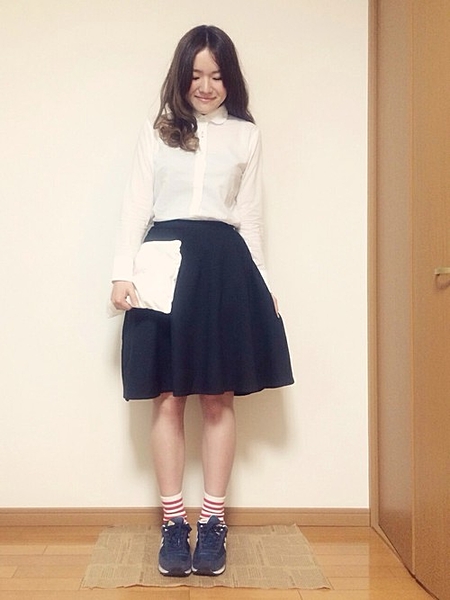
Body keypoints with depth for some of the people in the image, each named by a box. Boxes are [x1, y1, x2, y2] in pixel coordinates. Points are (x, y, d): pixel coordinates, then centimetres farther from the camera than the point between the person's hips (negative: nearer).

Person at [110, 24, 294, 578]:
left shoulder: (245, 136, 13)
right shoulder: (155, 133, 11)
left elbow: (249, 217, 13)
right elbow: (136, 207, 7)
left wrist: (262, 284, 9)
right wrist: (123, 273, -4)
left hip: (224, 266, 1)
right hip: (165, 265, 0)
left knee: (219, 399, 2)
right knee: (167, 399, 0)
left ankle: (213, 521, 12)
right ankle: (173, 522, 9)